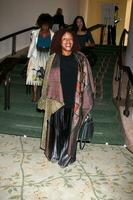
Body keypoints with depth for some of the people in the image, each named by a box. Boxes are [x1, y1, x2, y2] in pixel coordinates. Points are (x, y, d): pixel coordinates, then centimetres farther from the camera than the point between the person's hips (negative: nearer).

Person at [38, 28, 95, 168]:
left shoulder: (80, 59, 0)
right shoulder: (54, 59, -2)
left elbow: (85, 80, 3)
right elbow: (48, 80, 1)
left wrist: (84, 101, -1)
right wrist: (46, 101, -1)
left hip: (73, 101, 1)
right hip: (57, 100, -1)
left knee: (70, 129, 10)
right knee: (56, 128, 11)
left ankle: (67, 155, 29)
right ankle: (55, 153, 32)